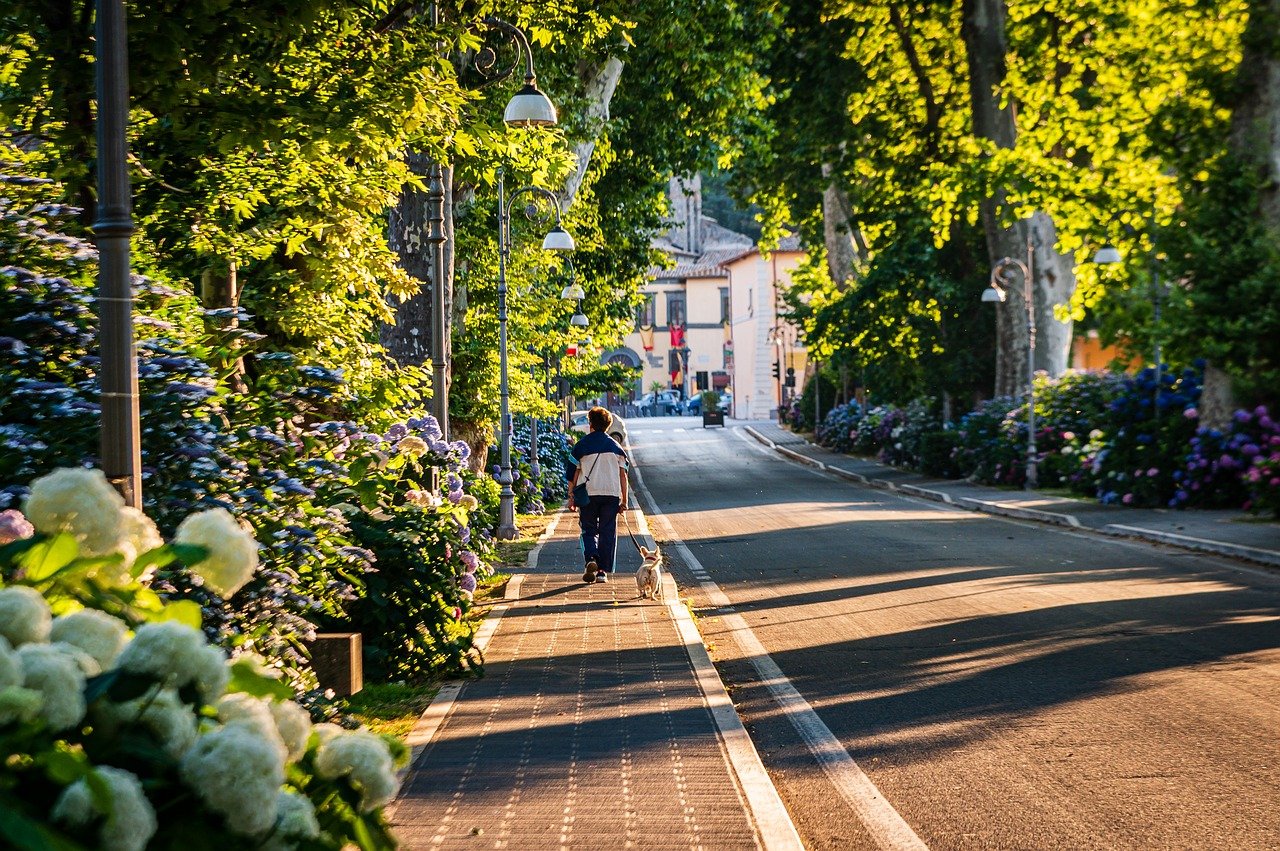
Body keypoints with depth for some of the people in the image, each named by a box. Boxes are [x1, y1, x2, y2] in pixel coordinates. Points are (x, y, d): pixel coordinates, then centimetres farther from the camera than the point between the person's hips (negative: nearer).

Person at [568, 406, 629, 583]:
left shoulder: (581, 446, 1)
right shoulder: (615, 446, 6)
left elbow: (574, 474, 0)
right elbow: (623, 474, 5)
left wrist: (571, 496, 6)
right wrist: (624, 499, 9)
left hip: (588, 494, -1)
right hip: (611, 494, 1)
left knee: (589, 530, 10)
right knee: (607, 532, 7)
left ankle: (591, 559, -16)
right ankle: (603, 571, 3)